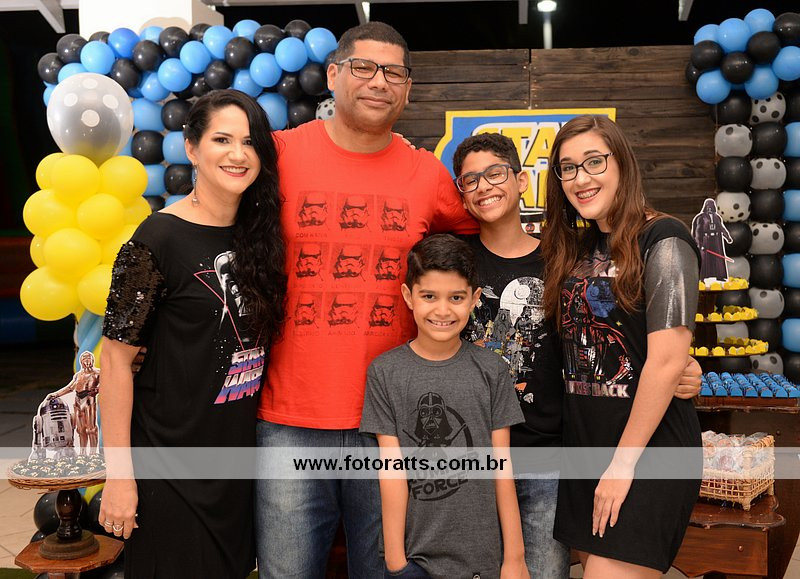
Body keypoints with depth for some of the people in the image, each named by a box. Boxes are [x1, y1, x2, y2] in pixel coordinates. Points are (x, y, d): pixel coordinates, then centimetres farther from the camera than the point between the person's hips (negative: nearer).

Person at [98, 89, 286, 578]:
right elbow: (116, 357, -14)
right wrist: (119, 474, -14)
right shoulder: (160, 239, -14)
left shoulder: (258, 233, 3)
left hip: (241, 450, 6)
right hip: (171, 459, -5)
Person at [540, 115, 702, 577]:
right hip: (583, 443, 7)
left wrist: (623, 463, -16)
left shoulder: (662, 241, -11)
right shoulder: (580, 248, 12)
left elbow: (667, 362, -18)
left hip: (648, 448, -7)